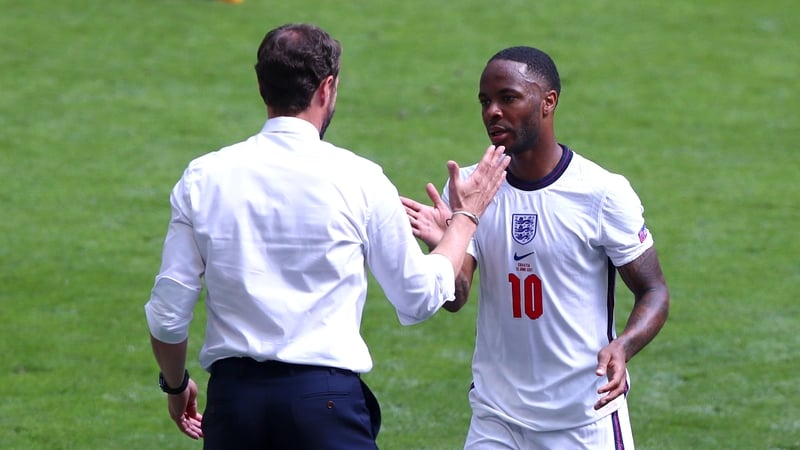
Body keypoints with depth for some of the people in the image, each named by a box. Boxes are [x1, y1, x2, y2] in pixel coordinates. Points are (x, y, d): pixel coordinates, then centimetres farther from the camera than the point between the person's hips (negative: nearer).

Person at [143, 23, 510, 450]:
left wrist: (176, 385, 24)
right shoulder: (358, 179, -3)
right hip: (325, 398, -3)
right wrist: (465, 217, 23)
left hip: (232, 397, 3)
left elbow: (167, 314, 5)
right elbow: (420, 298, 8)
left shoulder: (202, 177, 2)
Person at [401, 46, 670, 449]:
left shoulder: (602, 193, -10)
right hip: (496, 416, 3)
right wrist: (441, 246, -28)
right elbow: (454, 299, -6)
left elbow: (654, 293, -5)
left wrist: (621, 347, -26)